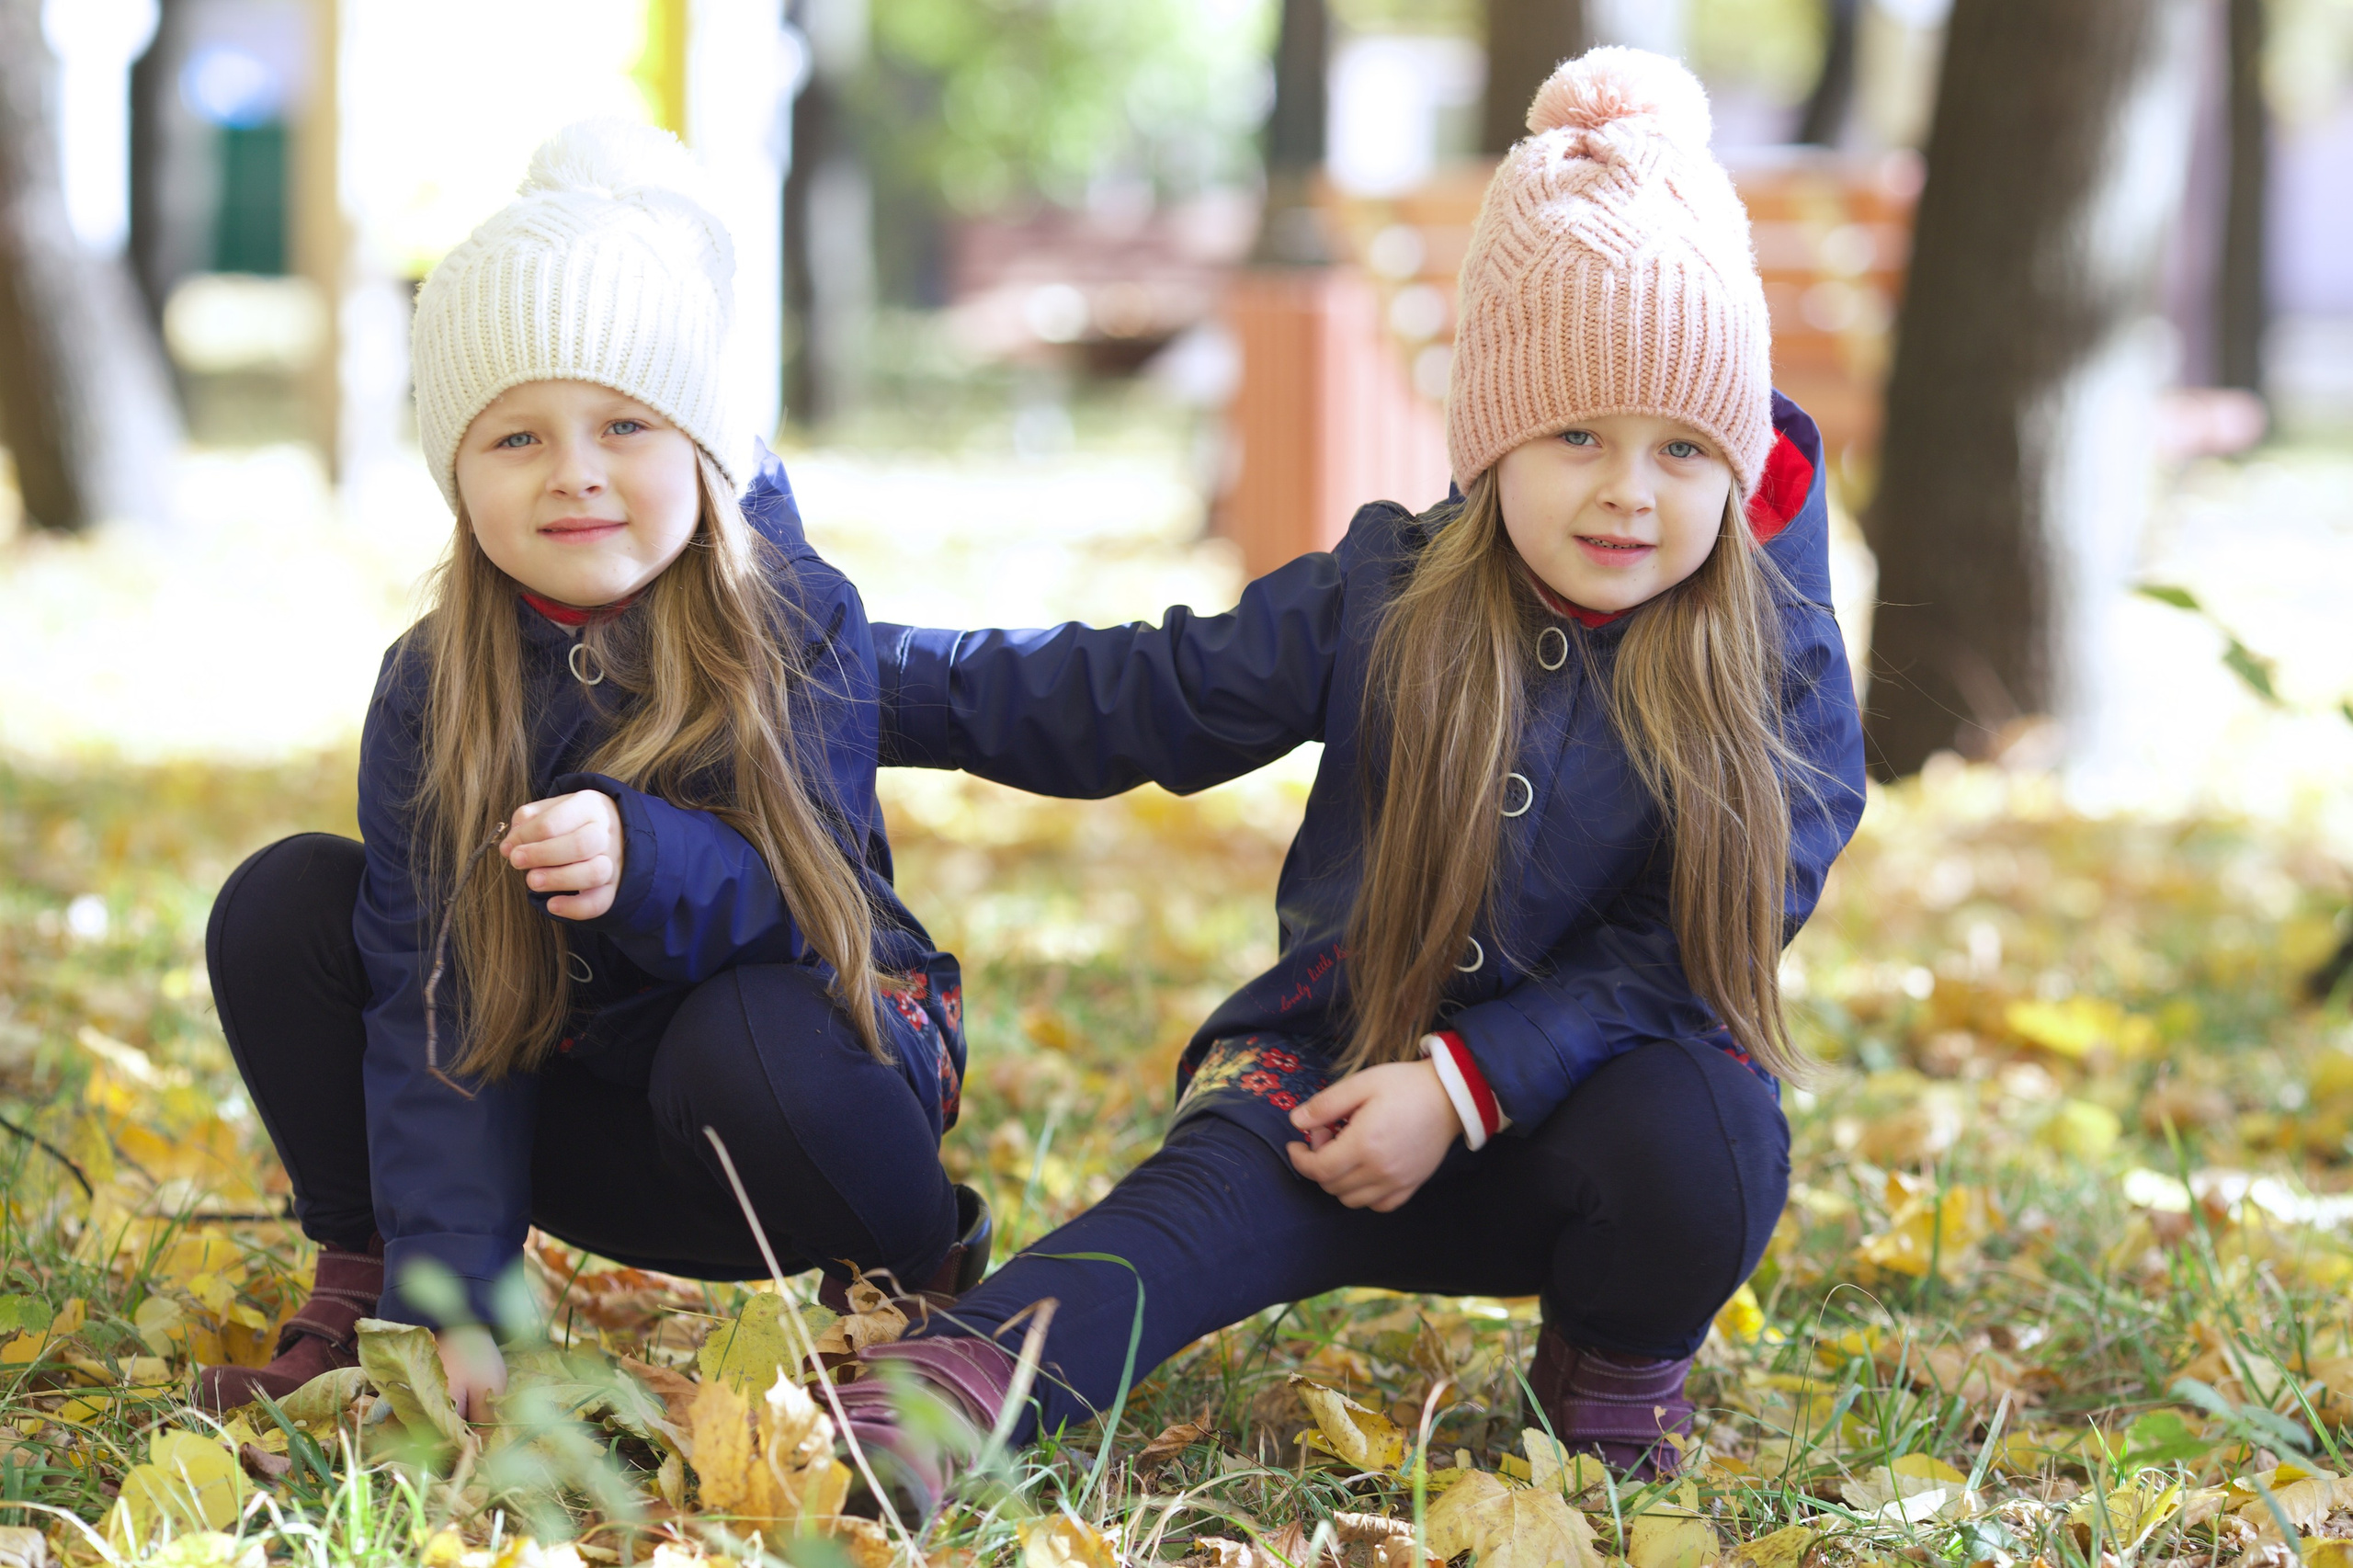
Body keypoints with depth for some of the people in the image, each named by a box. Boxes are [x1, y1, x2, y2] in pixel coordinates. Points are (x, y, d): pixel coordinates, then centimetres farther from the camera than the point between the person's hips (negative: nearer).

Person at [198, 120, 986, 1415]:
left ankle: (925, 1275, -6)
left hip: (812, 1038, -3)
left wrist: (645, 860, -47)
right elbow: (432, 1001, -17)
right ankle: (365, 1280, -1)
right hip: (581, 1101, 3)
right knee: (283, 905, -12)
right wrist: (455, 1297, -27)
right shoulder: (432, 695, -11)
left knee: (749, 1042, -39)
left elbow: (795, 903, -24)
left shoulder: (801, 626, -17)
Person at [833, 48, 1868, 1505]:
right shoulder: (1383, 604, -2)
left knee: (1703, 1134, -34)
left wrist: (1466, 1084, -23)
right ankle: (955, 1383, -53)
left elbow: (1686, 951, -11)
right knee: (1220, 1185, -29)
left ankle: (1619, 1351, -2)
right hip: (1343, 1057, 1)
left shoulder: (1775, 666, -8)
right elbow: (1126, 699, 7)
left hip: (1595, 1076, -1)